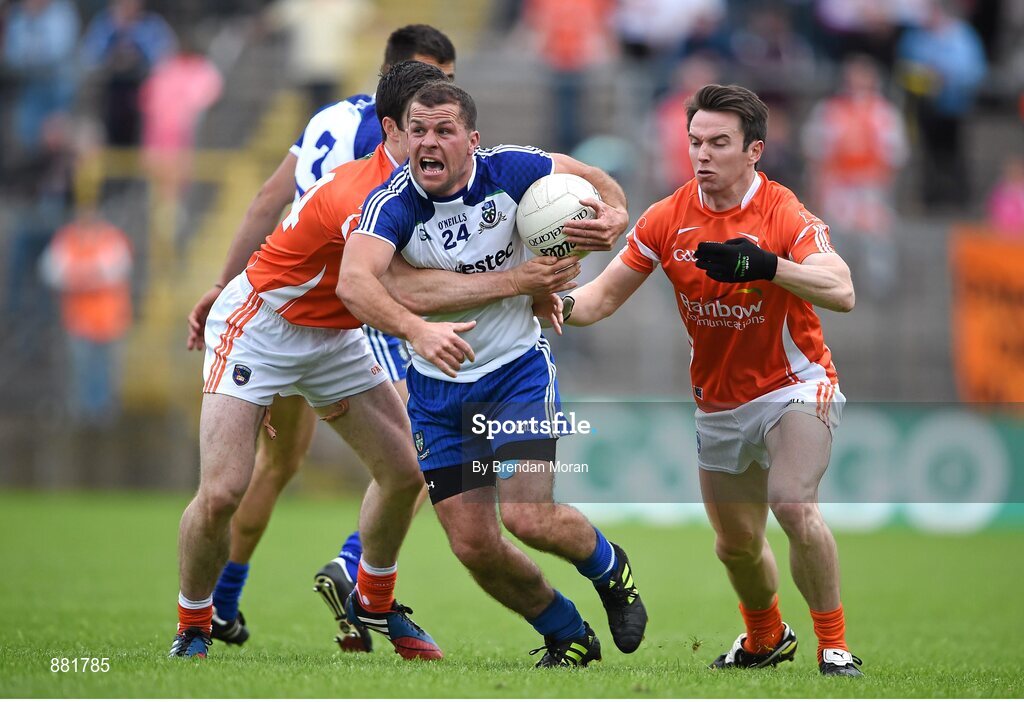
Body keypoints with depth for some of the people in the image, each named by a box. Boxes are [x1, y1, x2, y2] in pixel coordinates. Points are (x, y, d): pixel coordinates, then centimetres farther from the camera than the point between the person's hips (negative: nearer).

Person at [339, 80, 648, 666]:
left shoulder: (510, 170, -15)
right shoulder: (393, 204, -19)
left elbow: (595, 180, 4)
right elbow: (354, 282, -37)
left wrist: (614, 217, -19)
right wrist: (417, 329, -54)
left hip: (518, 370, -1)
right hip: (437, 389, 1)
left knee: (529, 518, -17)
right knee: (473, 545, -1)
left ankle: (609, 567, 17)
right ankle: (568, 636, 25)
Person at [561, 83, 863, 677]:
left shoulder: (785, 214, -19)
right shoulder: (667, 219, -6)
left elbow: (842, 293, -33)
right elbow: (607, 294, -1)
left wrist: (765, 266, -48)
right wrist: (563, 304, -24)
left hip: (794, 387, -5)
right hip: (719, 402, 5)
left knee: (794, 506, -29)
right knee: (737, 543, 13)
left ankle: (835, 647, -16)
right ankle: (767, 640, 42)